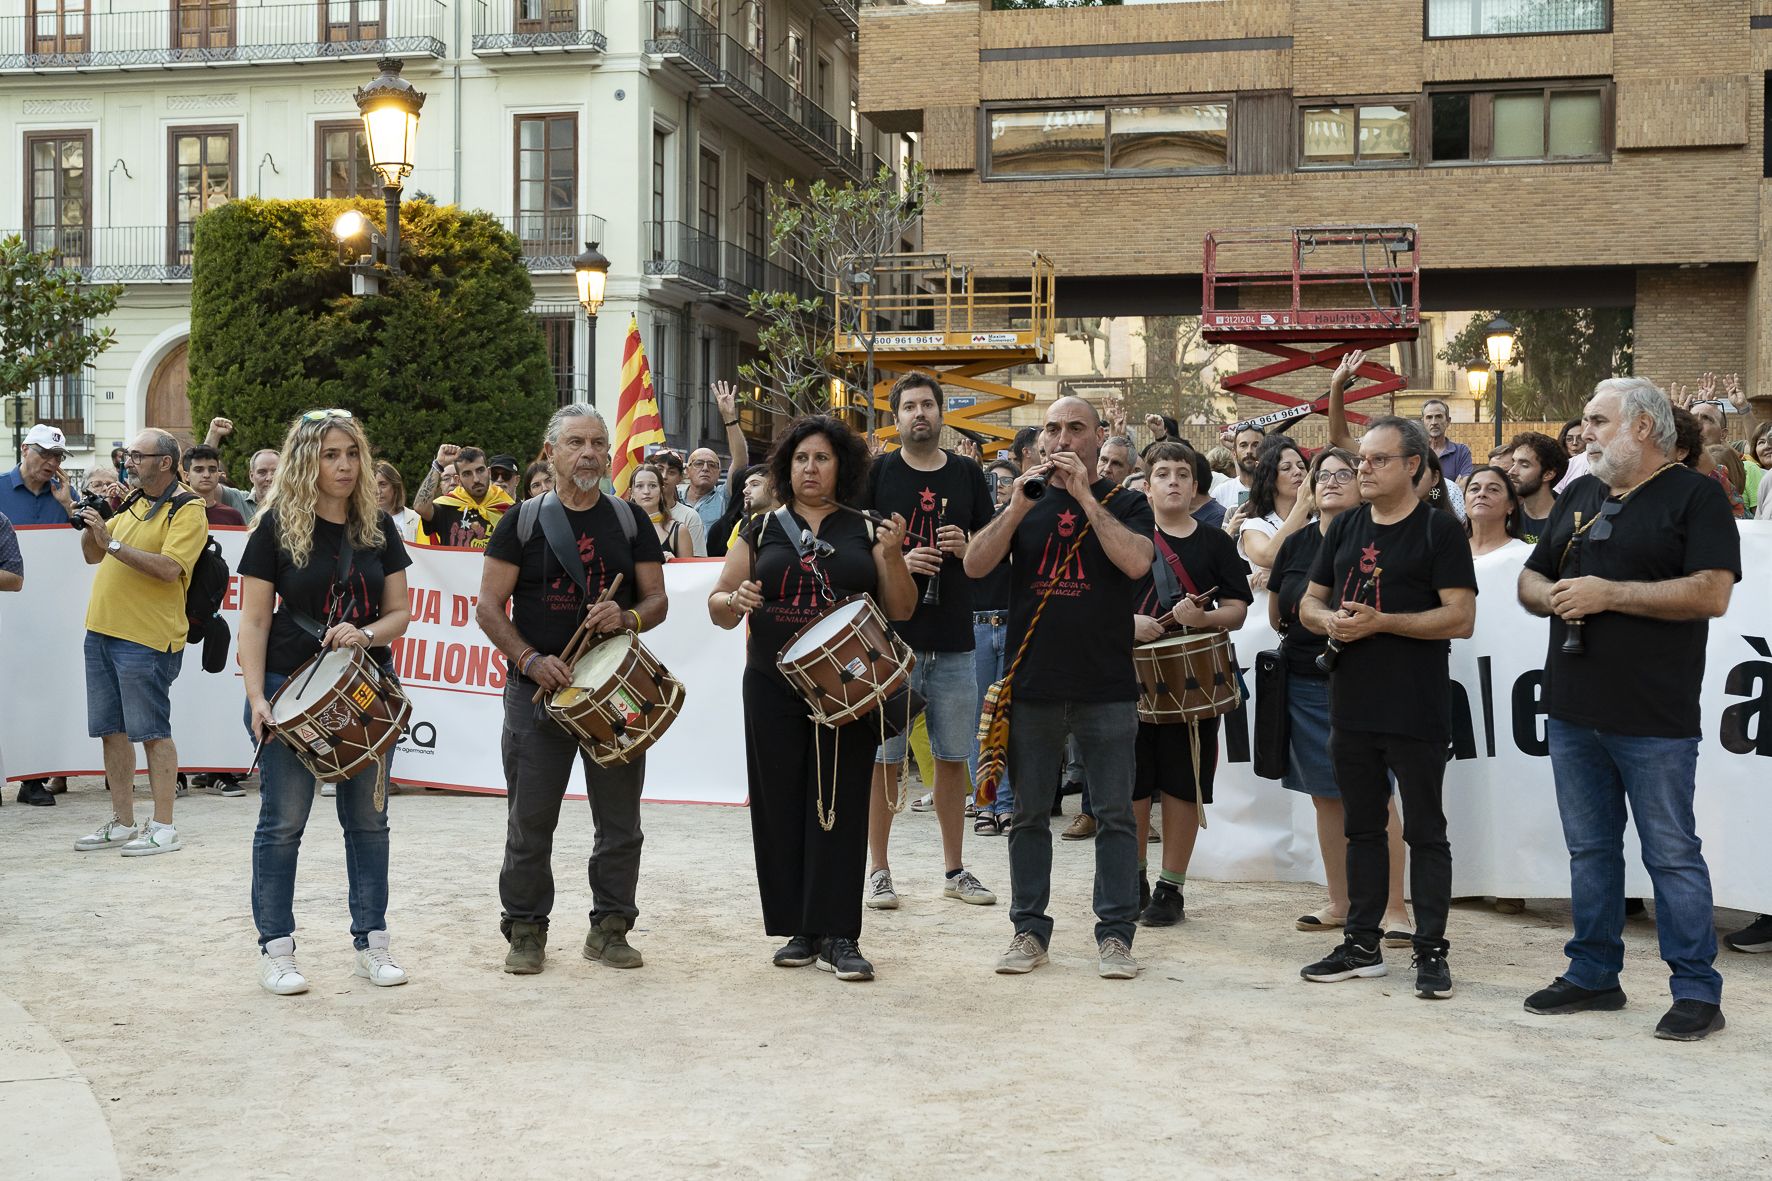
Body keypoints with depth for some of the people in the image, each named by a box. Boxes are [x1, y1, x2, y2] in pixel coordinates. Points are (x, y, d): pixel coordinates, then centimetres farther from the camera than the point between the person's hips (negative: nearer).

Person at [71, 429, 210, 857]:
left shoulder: (187, 511, -8)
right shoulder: (130, 504, 17)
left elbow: (169, 568, -21)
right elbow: (92, 555, 20)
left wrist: (113, 543, -21)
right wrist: (89, 526, 0)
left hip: (146, 639, -8)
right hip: (102, 630, 8)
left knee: (152, 732, -4)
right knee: (112, 730, 11)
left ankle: (163, 827, 2)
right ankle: (122, 823, 19)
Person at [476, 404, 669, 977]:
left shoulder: (630, 522, 8)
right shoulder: (522, 522, 2)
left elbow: (657, 601, 8)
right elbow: (489, 606, 0)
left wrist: (626, 618, -15)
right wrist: (530, 659, -14)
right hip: (537, 690, -2)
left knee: (620, 823, 6)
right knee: (530, 824, 3)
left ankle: (610, 928, 19)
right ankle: (526, 929, 17)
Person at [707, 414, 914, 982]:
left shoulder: (864, 532, 8)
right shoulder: (761, 531, 10)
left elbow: (900, 611, 6)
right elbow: (717, 605, 10)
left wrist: (892, 557, -10)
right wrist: (734, 602, -13)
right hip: (774, 687, 1)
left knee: (840, 805, -3)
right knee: (781, 804, 3)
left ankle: (838, 935, 1)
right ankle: (799, 929, 14)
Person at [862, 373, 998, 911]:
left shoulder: (967, 475, 9)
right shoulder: (876, 473, 2)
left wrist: (966, 547, -8)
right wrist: (897, 563, -17)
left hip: (954, 642, 3)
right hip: (890, 638, -3)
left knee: (953, 757, 9)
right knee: (884, 758, 2)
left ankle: (955, 868, 20)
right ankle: (879, 869, 12)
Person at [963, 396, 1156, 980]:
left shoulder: (1125, 504, 4)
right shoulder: (1024, 501, 10)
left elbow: (1136, 562, -15)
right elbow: (975, 565, -3)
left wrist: (1085, 496, -16)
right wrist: (1018, 507, -15)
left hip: (1107, 687, -2)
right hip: (1031, 685, 2)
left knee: (1114, 815, 2)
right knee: (1029, 815, 8)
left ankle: (1115, 933, 10)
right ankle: (1029, 930, 18)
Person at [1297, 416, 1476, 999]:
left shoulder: (1439, 531, -6)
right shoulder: (1345, 527, 13)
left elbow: (1460, 618, -14)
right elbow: (1309, 602, 16)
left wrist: (1380, 622, -19)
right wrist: (1330, 620, -7)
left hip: (1416, 711, -6)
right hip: (1352, 706, 6)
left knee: (1425, 831, 2)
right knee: (1362, 827, 13)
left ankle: (1431, 952, 9)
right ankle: (1363, 945, 22)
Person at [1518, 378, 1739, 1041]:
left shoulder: (1694, 496, -5)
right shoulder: (1578, 497, 16)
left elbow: (1712, 593, -17)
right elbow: (1529, 581, 19)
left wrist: (1608, 594, -17)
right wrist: (1554, 598, -5)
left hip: (1655, 721, -7)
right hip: (1573, 712, 7)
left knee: (1672, 855, 0)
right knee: (1589, 850, 14)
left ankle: (1697, 992, 8)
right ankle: (1593, 974, 24)